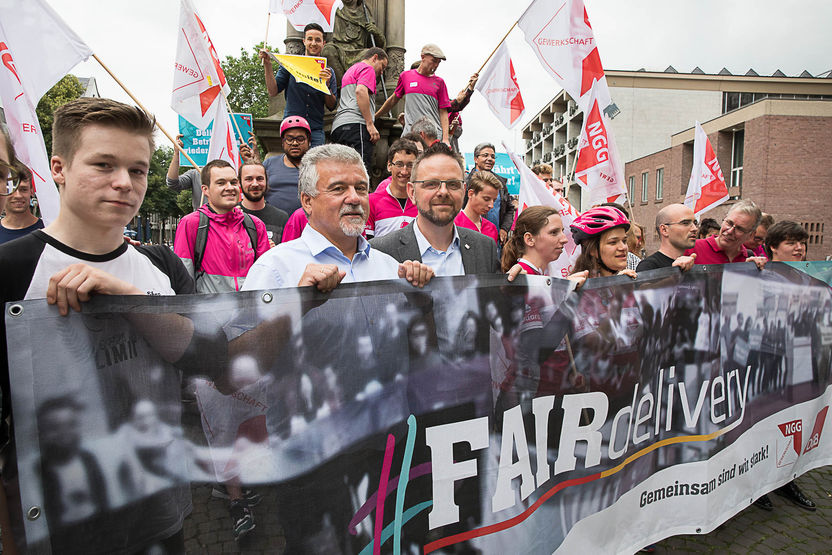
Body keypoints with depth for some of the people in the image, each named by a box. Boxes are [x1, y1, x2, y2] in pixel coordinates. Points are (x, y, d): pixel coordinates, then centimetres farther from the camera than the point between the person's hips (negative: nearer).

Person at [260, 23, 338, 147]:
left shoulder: (328, 72, 11)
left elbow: (331, 106, 7)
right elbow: (273, 92, 4)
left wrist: (327, 84, -10)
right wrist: (267, 65, -5)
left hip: (316, 129, 1)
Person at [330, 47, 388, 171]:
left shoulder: (350, 71, 36)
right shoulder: (367, 68, 6)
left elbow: (340, 103, 36)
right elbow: (360, 91, -14)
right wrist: (370, 124, -17)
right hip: (355, 124, -10)